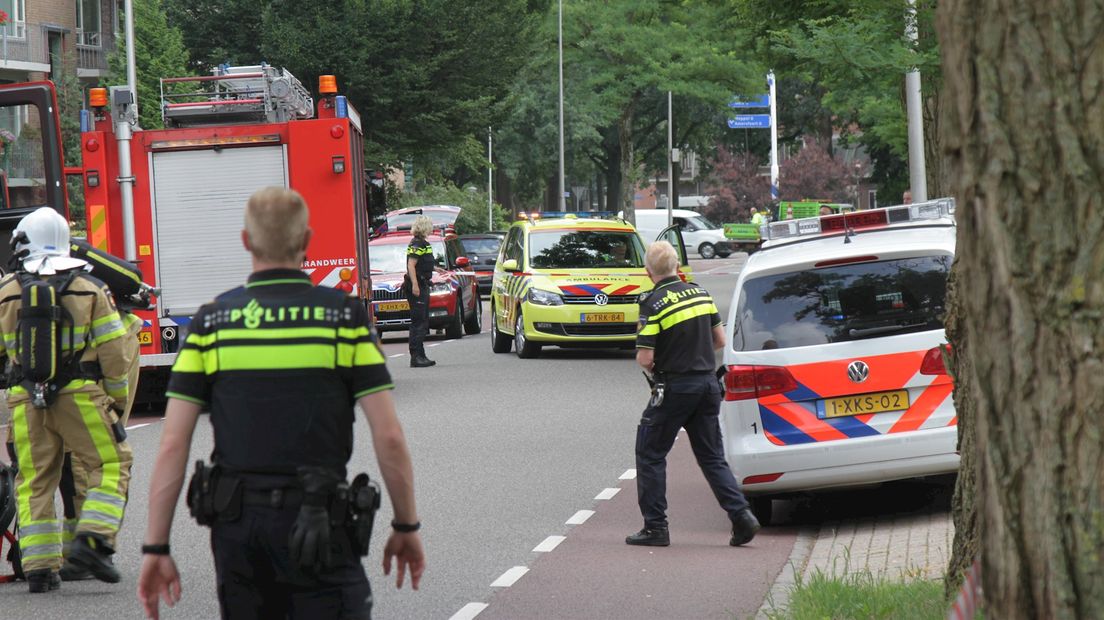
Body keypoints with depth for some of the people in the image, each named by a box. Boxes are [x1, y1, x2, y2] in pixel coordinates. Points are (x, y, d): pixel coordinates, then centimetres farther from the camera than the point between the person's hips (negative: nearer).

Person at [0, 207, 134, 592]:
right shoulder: (89, 289, 1)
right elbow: (114, 352, 0)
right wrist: (118, 399, 10)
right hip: (80, 397, -2)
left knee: (34, 480, 10)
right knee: (111, 465, 7)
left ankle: (39, 567, 5)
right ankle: (91, 540, -11)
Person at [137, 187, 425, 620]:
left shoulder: (212, 322, 2)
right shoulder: (344, 317, -2)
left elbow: (172, 445, -2)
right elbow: (389, 437, -6)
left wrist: (156, 547, 2)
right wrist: (406, 526, 6)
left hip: (235, 523, 3)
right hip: (319, 528, -3)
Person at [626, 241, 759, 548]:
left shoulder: (654, 304, -14)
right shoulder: (701, 294, 6)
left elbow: (645, 357, -16)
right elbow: (719, 340, 12)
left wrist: (649, 365, 6)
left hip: (675, 387, -6)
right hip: (708, 383, 6)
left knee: (650, 453, 7)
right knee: (712, 457, 12)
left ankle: (655, 527, 5)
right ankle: (741, 515, -3)